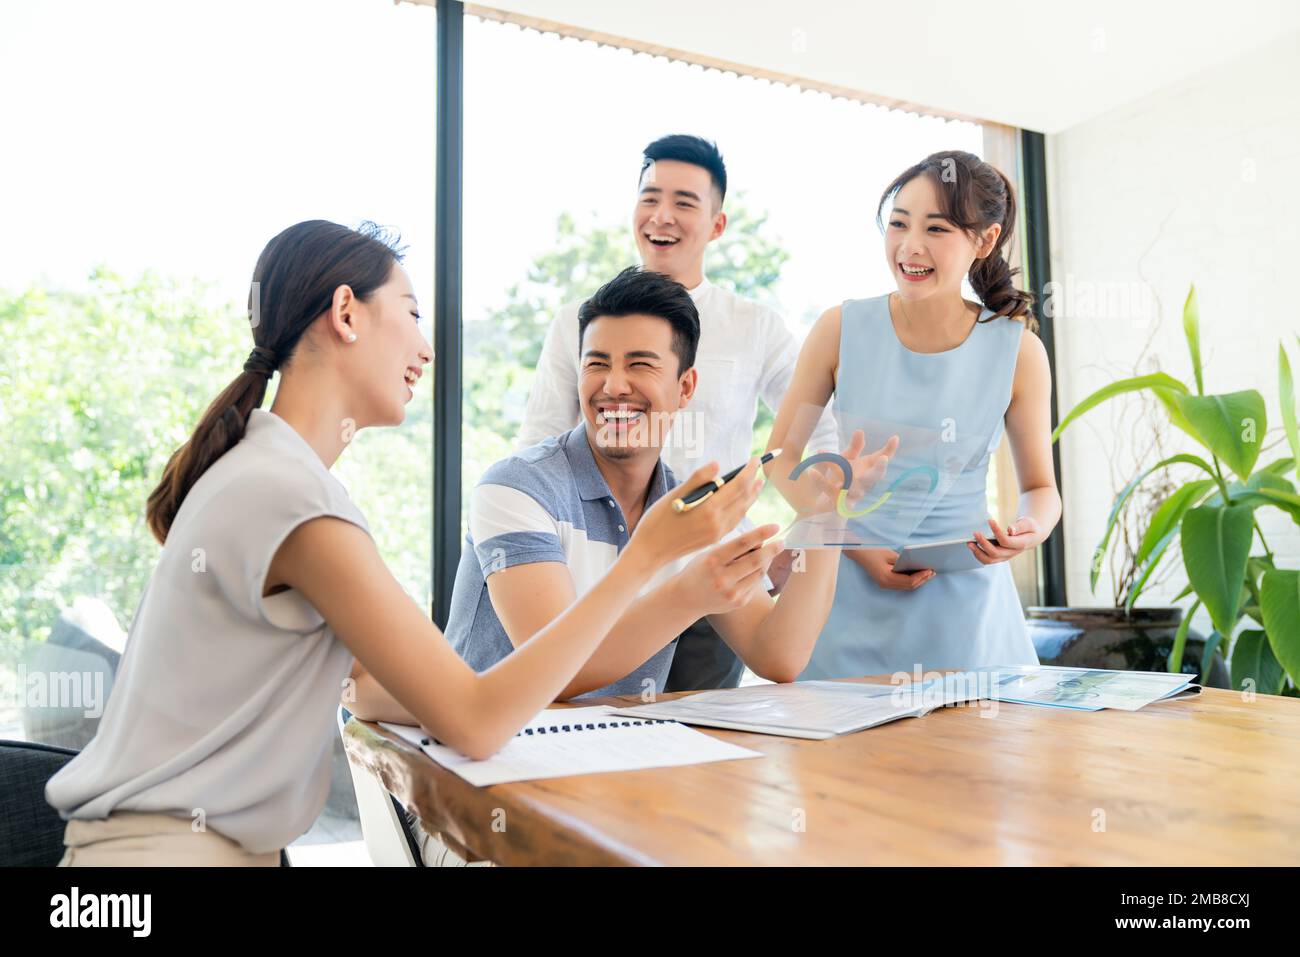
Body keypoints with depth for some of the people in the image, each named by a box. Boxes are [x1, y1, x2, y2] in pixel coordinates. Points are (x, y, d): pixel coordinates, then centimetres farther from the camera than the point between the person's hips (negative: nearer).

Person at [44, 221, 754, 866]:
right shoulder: (295, 499, -20)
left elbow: (363, 687, 10)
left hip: (228, 840, 9)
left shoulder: (266, 469, 9)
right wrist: (647, 552, -19)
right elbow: (474, 726, -21)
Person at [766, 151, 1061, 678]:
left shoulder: (1017, 351, -5)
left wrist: (1028, 532, -16)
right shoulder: (842, 329, -7)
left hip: (962, 603, 1)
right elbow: (782, 458, 0)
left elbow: (1040, 487, 6)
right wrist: (852, 543, -12)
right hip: (852, 599, 0)